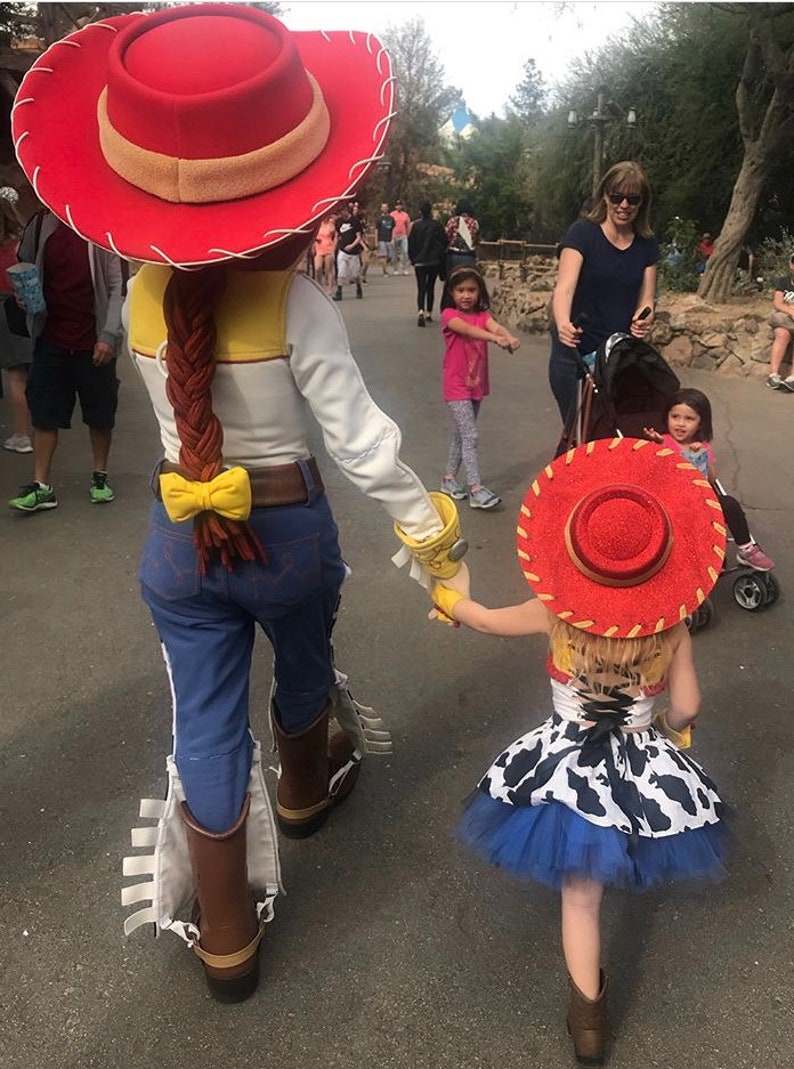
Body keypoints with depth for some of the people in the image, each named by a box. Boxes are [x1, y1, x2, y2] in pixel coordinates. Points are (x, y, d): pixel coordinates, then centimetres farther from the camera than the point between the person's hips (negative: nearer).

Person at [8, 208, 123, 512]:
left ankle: (100, 476, 27)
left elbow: (118, 287, -9)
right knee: (44, 412, 3)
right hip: (51, 339, 3)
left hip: (94, 341, -3)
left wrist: (109, 336, -14)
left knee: (100, 413, 9)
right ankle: (41, 487, 10)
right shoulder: (41, 226, 2)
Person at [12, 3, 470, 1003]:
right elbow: (360, 440, -18)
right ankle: (304, 791, 58)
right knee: (303, 668, 28)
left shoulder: (144, 295, -5)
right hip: (288, 532, -2)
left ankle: (226, 941, 24)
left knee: (205, 727, 11)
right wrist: (428, 524, -6)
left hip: (179, 538, 3)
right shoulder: (295, 304, -19)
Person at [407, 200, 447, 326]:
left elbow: (411, 244, 0)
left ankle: (421, 312, -26)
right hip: (435, 262, 1)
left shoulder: (415, 226, -4)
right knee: (430, 287, 15)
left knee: (421, 288, -2)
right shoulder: (437, 225, -6)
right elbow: (444, 242, -1)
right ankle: (429, 313, 20)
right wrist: (440, 257, 13)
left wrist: (412, 259, 12)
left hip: (419, 262, -1)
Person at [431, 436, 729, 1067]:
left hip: (570, 764, -2)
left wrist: (447, 597, 20)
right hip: (644, 765, 2)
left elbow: (484, 619, -1)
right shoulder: (671, 627, -15)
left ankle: (589, 1015, 19)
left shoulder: (556, 614, -18)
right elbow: (686, 707, -6)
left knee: (581, 892, 9)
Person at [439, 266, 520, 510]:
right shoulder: (449, 315, -9)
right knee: (470, 435, -11)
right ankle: (475, 489, -10)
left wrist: (509, 337, -41)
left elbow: (495, 326, -18)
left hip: (477, 385, 6)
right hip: (456, 387, -6)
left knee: (461, 433, 16)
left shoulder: (482, 315, 5)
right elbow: (467, 329, -30)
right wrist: (495, 338, -47)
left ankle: (449, 478, 30)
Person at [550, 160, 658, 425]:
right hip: (574, 349, -3)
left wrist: (644, 318, -19)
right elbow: (565, 287, -23)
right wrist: (563, 324, -44)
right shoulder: (583, 233, -9)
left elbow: (646, 299, 6)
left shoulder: (647, 244, 4)